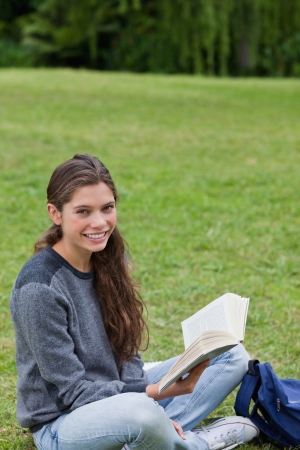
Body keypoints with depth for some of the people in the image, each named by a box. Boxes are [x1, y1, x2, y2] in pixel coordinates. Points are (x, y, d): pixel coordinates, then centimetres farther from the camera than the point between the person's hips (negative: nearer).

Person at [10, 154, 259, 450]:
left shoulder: (108, 259, 0)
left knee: (234, 355, 5)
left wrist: (148, 398, -14)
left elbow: (125, 352, 5)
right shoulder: (39, 287, -22)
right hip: (62, 423, -7)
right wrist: (165, 391, -27)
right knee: (139, 412, -40)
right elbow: (72, 392, -20)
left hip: (115, 394, 8)